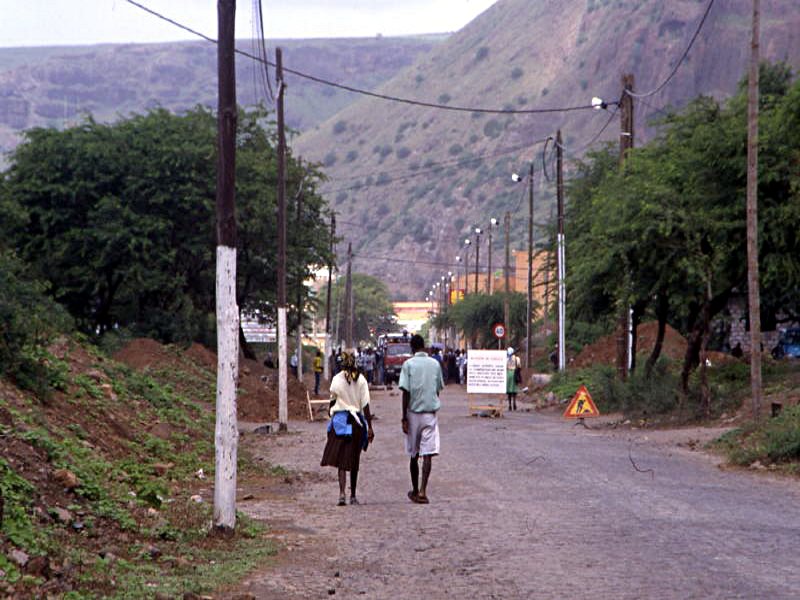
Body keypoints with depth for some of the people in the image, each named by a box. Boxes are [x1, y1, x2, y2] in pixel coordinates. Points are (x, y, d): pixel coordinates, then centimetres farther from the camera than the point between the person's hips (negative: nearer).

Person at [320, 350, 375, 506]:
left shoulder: (337, 379, -5)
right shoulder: (361, 380, -5)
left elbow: (333, 400, 8)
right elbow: (365, 405, -5)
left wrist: (331, 410, 30)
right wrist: (370, 427, -1)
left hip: (340, 420, -1)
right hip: (356, 421, 1)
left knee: (341, 459, -2)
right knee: (354, 460, 13)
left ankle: (342, 493, -20)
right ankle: (353, 495, 21)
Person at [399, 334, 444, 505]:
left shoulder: (408, 364, -5)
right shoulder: (435, 364, 3)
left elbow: (406, 392, -9)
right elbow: (438, 389, 11)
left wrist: (404, 418, -7)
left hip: (413, 413, -1)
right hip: (431, 413, 1)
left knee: (414, 455, 12)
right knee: (428, 454, -5)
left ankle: (415, 491, 23)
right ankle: (422, 491, -17)